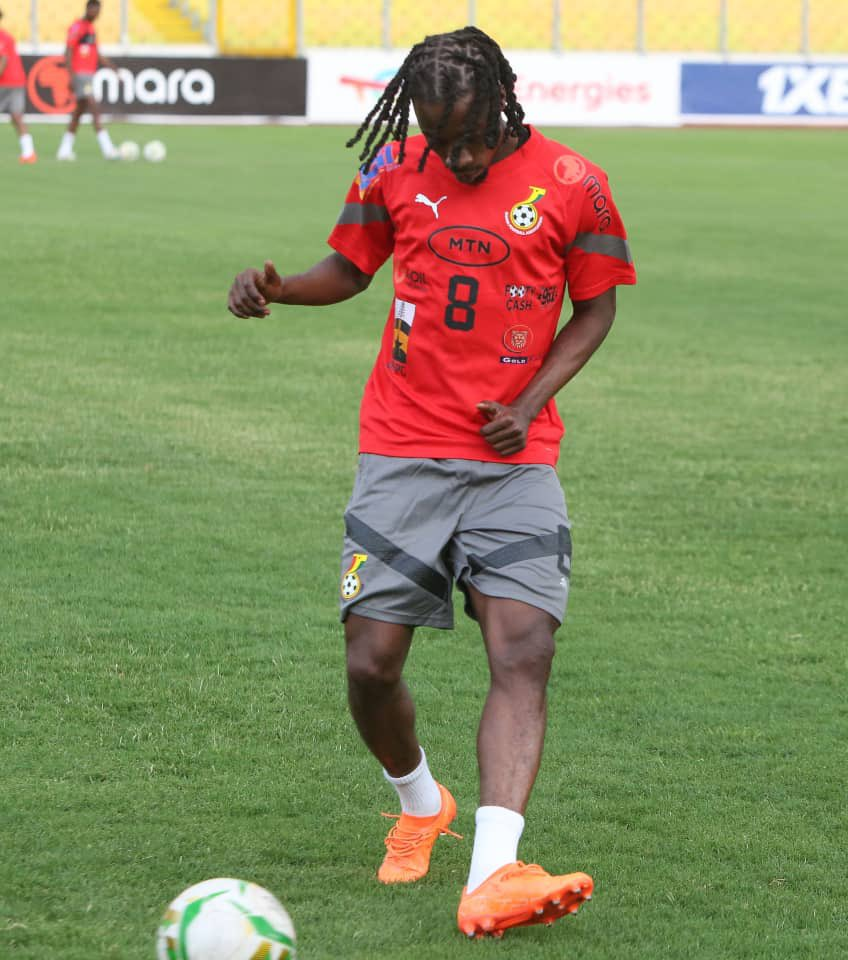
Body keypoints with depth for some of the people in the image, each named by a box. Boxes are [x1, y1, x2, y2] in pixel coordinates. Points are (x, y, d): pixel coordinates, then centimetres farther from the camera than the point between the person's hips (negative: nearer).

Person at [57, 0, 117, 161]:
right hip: (79, 74, -9)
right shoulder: (77, 27, -9)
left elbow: (97, 55, 24)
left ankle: (64, 150, 16)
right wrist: (71, 76, -21)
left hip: (89, 75, 9)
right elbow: (68, 52, -14)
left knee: (79, 112, 11)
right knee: (95, 109, -16)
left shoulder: (91, 29, 18)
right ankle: (107, 148, -22)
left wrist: (113, 68, 16)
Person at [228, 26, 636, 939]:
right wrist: (277, 287, -5)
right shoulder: (394, 169, 3)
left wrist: (529, 403, -7)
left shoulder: (572, 185, -3)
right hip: (402, 458, 2)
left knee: (524, 653, -18)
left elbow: (594, 308, 7)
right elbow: (349, 267, 17)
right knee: (370, 664, -3)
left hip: (514, 461, -2)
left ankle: (492, 874, -28)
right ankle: (419, 802, 28)